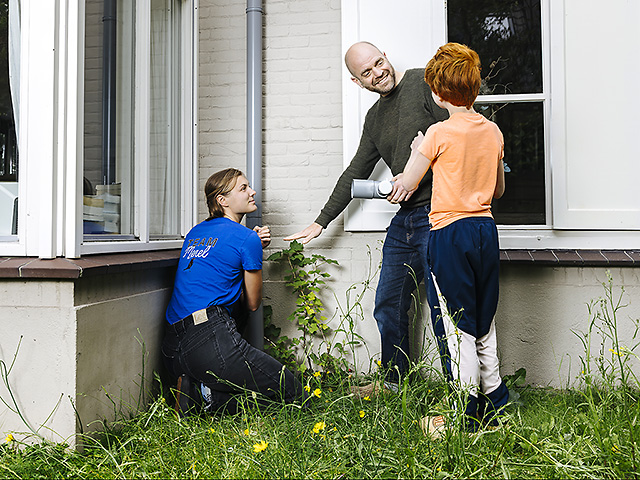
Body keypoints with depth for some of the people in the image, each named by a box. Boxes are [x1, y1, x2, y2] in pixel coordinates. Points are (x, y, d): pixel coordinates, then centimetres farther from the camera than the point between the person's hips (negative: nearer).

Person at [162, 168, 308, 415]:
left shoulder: (195, 232, 19)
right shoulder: (247, 239, -2)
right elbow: (252, 303, 7)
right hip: (211, 342, -8)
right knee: (295, 394, 0)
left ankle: (195, 389, 1)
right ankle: (209, 397, -12)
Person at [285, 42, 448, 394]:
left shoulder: (424, 82, -1)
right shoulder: (374, 118, 19)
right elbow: (355, 174, 25)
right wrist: (320, 222, 27)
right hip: (404, 219, 8)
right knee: (388, 307, 12)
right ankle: (394, 382, 29)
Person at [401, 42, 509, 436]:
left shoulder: (439, 133, -12)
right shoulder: (493, 131, 6)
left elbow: (407, 185, -6)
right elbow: (499, 189, 15)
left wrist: (418, 150, 10)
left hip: (450, 233, -6)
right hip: (486, 230, 7)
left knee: (457, 329, 2)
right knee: (485, 325, 18)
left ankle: (466, 417, 11)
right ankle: (495, 404, 29)